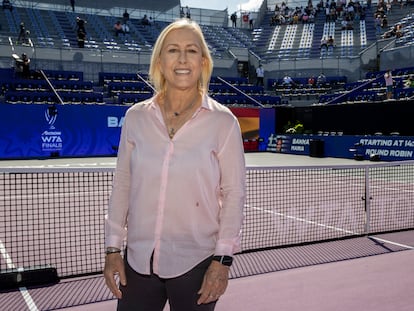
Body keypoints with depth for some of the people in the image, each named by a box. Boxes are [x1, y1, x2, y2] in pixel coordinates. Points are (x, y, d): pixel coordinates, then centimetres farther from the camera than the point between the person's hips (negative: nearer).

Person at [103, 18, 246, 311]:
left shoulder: (223, 121, -8)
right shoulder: (136, 116, 0)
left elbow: (233, 194, -5)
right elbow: (121, 185, 5)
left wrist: (222, 259, -8)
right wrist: (113, 248, 4)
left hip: (196, 264, -2)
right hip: (137, 261, 3)